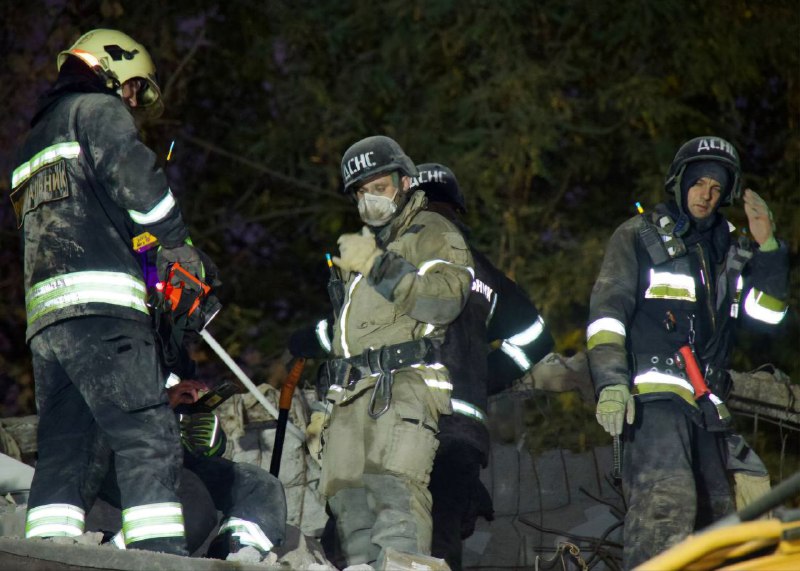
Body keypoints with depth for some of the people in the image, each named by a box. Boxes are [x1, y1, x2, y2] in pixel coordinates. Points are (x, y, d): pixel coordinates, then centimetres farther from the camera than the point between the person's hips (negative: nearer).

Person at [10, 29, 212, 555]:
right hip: (100, 304, -8)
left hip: (42, 313, 8)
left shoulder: (37, 138, 32)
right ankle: (159, 551, -25)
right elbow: (133, 171, -10)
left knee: (61, 448, 7)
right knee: (148, 435, -14)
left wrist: (148, 258, 22)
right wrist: (178, 243, 1)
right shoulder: (98, 109, 7)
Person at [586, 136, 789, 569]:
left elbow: (766, 312, 15)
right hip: (654, 394, -7)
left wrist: (766, 245, 5)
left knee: (714, 512, 6)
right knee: (667, 500, -27)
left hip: (707, 401, 7)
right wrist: (610, 383, -16)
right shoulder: (641, 236, 9)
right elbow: (607, 310, -2)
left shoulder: (729, 251, 25)